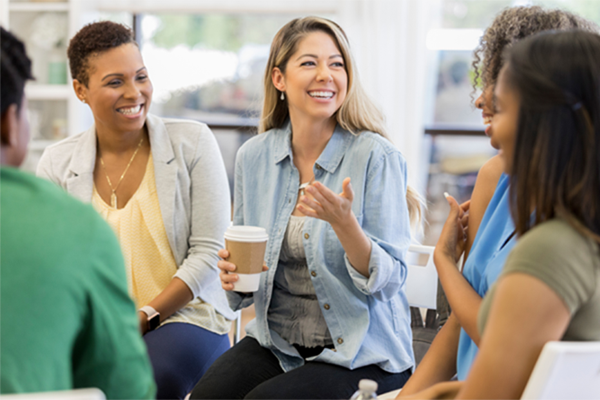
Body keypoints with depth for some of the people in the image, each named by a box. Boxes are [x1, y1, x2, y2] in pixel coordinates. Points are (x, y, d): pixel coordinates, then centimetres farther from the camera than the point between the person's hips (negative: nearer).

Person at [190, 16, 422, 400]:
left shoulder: (376, 156, -11)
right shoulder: (254, 156, 3)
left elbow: (390, 279, -13)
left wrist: (343, 222, -30)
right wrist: (234, 277, -10)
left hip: (362, 354, -4)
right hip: (277, 341, 4)